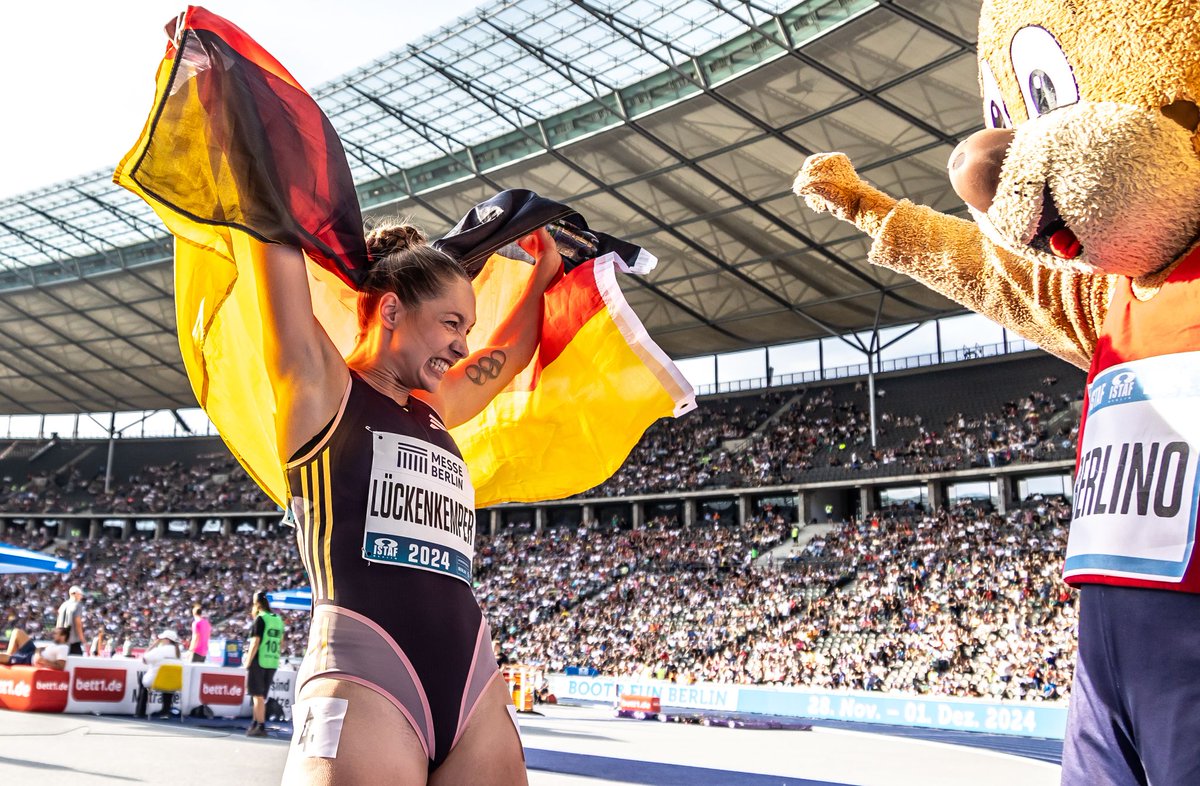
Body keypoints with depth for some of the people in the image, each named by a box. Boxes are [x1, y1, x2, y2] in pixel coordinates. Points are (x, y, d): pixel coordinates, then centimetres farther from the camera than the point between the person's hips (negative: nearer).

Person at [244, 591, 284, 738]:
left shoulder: (260, 619, -9)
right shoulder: (278, 620, 12)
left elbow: (255, 643, -14)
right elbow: (281, 643, 18)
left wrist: (247, 662, -10)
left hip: (259, 661, -7)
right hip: (273, 663, 7)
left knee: (258, 695, -1)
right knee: (261, 695, 15)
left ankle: (261, 726, -3)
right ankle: (256, 724, 21)